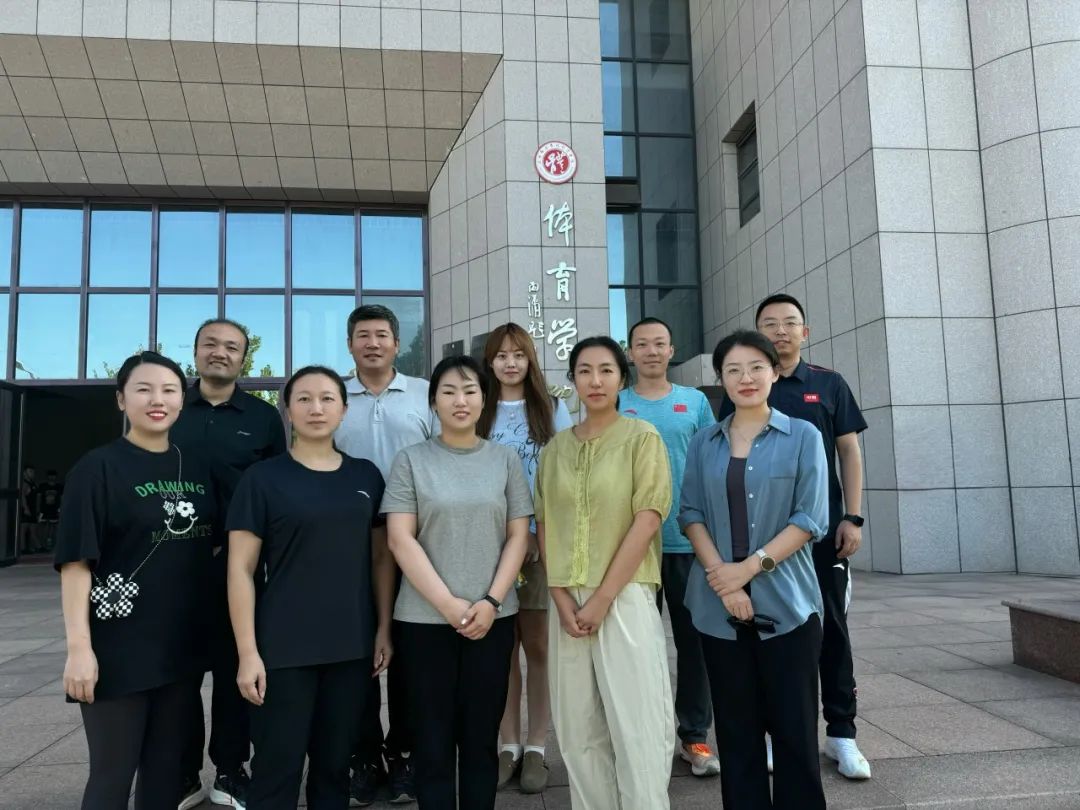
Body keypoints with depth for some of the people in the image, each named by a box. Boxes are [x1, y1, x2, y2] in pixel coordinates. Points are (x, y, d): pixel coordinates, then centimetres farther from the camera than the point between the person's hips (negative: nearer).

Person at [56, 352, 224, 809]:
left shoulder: (199, 467, 7)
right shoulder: (99, 468, -8)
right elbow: (77, 560, -12)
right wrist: (79, 645, -19)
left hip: (183, 644, 5)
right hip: (118, 648, -5)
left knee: (167, 767, 15)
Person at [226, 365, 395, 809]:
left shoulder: (366, 476, 6)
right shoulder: (263, 478, -4)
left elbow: (380, 557, 11)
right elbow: (241, 569, -6)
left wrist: (384, 628, 5)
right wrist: (248, 652, -11)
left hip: (352, 646, 3)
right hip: (283, 649, -3)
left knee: (334, 765, 14)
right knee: (277, 769, 6)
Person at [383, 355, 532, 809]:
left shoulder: (505, 460, 6)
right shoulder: (411, 460, 1)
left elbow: (518, 537, 4)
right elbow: (400, 539, -5)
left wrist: (490, 602, -8)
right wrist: (448, 604, -12)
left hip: (491, 618, 1)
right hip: (424, 618, -1)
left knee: (481, 738, 10)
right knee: (433, 740, 6)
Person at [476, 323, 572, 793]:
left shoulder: (552, 410, 6)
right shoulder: (478, 414, 9)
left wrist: (543, 534, -8)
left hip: (543, 541, -1)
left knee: (537, 644, 3)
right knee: (502, 644, 6)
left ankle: (536, 748, 13)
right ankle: (508, 746, 16)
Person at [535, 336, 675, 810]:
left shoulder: (642, 437, -1)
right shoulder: (556, 447, 11)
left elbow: (647, 520, -9)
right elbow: (544, 525, 9)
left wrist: (603, 598, -12)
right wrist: (562, 597, -4)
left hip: (625, 597, -4)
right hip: (567, 601, 4)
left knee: (637, 725, -1)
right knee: (577, 729, 11)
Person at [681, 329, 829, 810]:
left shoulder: (803, 436, 2)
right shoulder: (703, 443, 9)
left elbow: (810, 518, -6)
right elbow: (690, 513, 3)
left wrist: (749, 568, -14)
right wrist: (720, 576, -12)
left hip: (786, 602, -2)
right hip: (718, 607, 2)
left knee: (794, 727, 4)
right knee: (736, 729, 9)